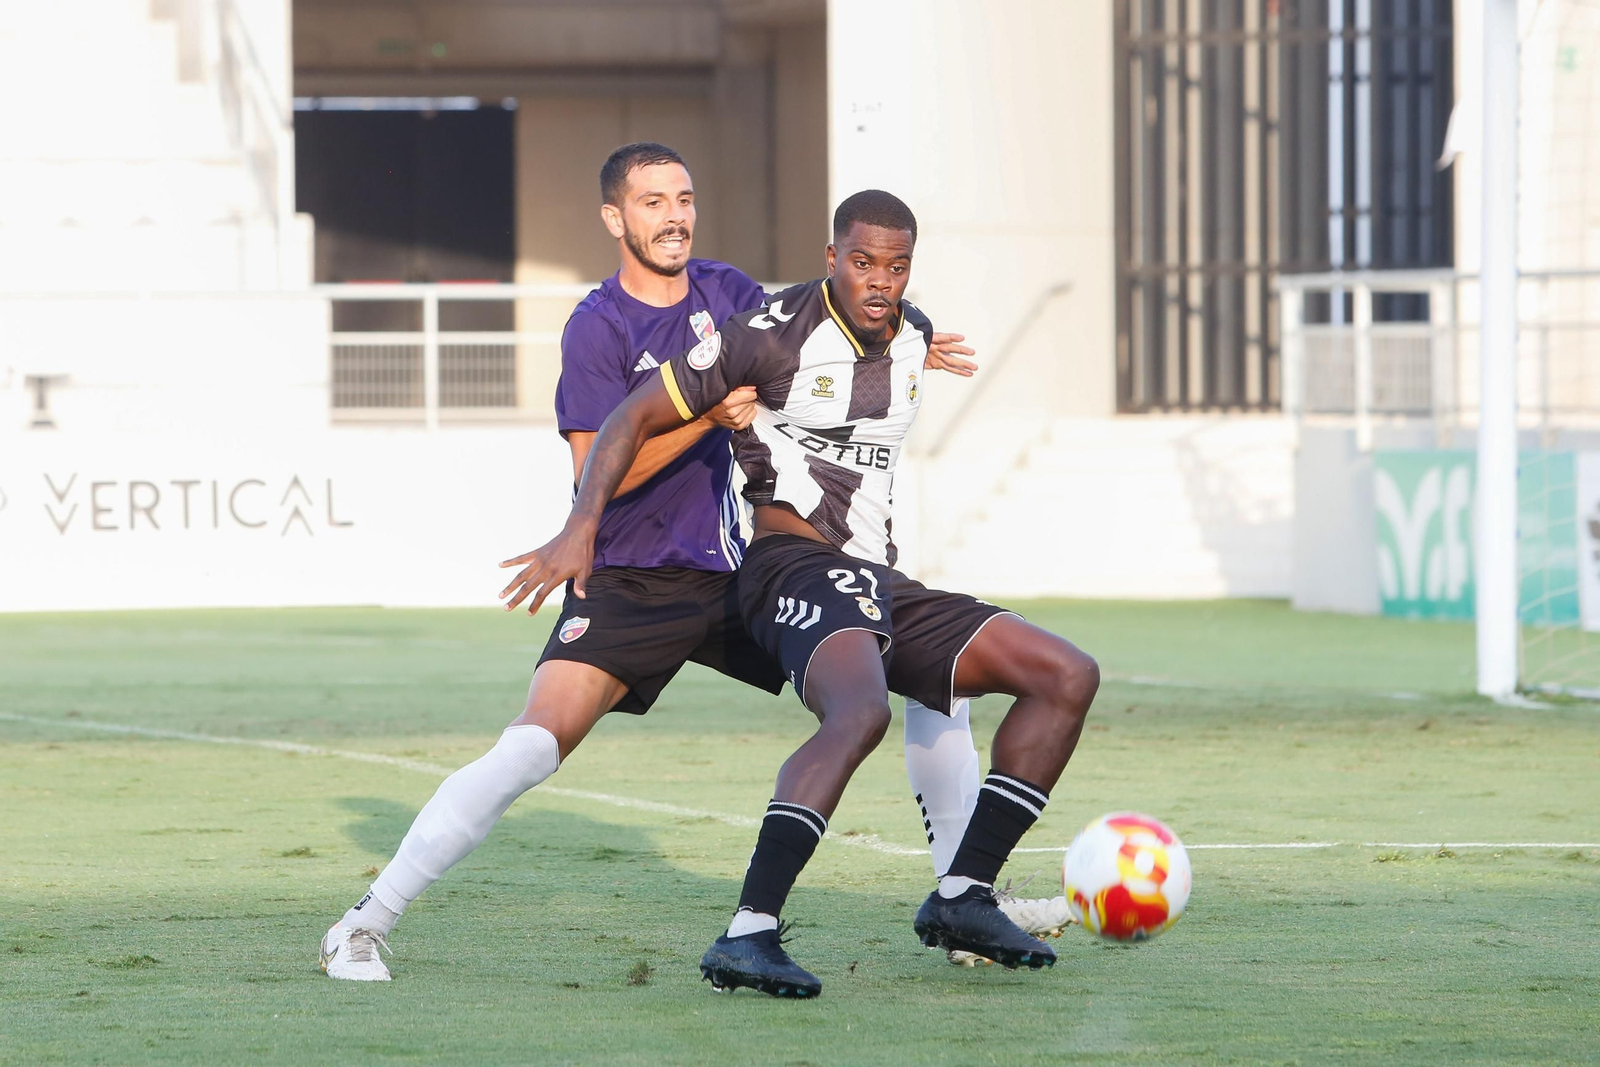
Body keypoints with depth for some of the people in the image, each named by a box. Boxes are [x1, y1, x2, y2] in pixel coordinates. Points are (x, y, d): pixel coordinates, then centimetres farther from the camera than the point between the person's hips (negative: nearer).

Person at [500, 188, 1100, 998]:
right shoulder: (775, 334, -9)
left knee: (1069, 678, 3)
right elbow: (637, 416, -7)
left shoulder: (914, 336, 13)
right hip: (798, 568, -9)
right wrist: (582, 527, -17)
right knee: (860, 713, -39)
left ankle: (962, 898, 4)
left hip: (875, 579, 9)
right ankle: (747, 937, -44)